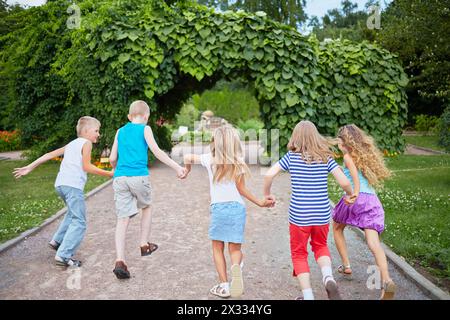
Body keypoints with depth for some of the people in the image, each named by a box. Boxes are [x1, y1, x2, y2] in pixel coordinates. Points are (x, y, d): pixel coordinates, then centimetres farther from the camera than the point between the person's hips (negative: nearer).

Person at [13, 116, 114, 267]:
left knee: (73, 213, 31)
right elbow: (86, 166, -7)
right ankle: (63, 255, -16)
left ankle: (57, 240, 33)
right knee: (79, 222, -7)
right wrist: (108, 173, -4)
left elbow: (49, 154, 23)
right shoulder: (86, 143, 4)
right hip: (73, 185, -9)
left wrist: (29, 167, 24)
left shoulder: (71, 144, 26)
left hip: (60, 184, 9)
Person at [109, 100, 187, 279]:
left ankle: (120, 261, -11)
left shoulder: (120, 131, 18)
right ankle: (144, 245, 29)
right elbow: (156, 151, -8)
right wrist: (176, 167, -9)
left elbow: (112, 158, 16)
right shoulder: (145, 129, 5)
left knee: (122, 218, 0)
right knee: (146, 207, 24)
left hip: (120, 178, 3)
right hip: (139, 177, -3)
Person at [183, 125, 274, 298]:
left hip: (218, 207, 0)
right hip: (237, 207, 0)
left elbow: (188, 157, 11)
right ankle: (236, 267, -26)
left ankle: (224, 285, 6)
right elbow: (241, 189, -2)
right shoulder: (238, 162, -2)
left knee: (217, 248, 13)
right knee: (235, 248, 6)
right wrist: (260, 202, 4)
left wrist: (187, 169, 31)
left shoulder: (210, 159, 0)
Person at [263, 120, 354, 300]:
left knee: (299, 254, 16)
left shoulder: (291, 156, -2)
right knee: (320, 246, 26)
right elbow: (344, 182, -6)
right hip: (322, 215, 2)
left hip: (299, 216, -2)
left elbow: (269, 174, -11)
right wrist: (350, 195, 15)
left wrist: (267, 194, 5)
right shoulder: (325, 157, 1)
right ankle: (328, 277, 0)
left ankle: (308, 295, 12)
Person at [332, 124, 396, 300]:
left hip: (358, 198, -5)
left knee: (337, 227, 24)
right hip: (373, 200, 5)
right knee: (373, 242, -10)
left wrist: (354, 195, -20)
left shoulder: (348, 156, 4)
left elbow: (356, 178, -14)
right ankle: (386, 280, -31)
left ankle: (346, 265, 24)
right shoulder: (366, 154, 23)